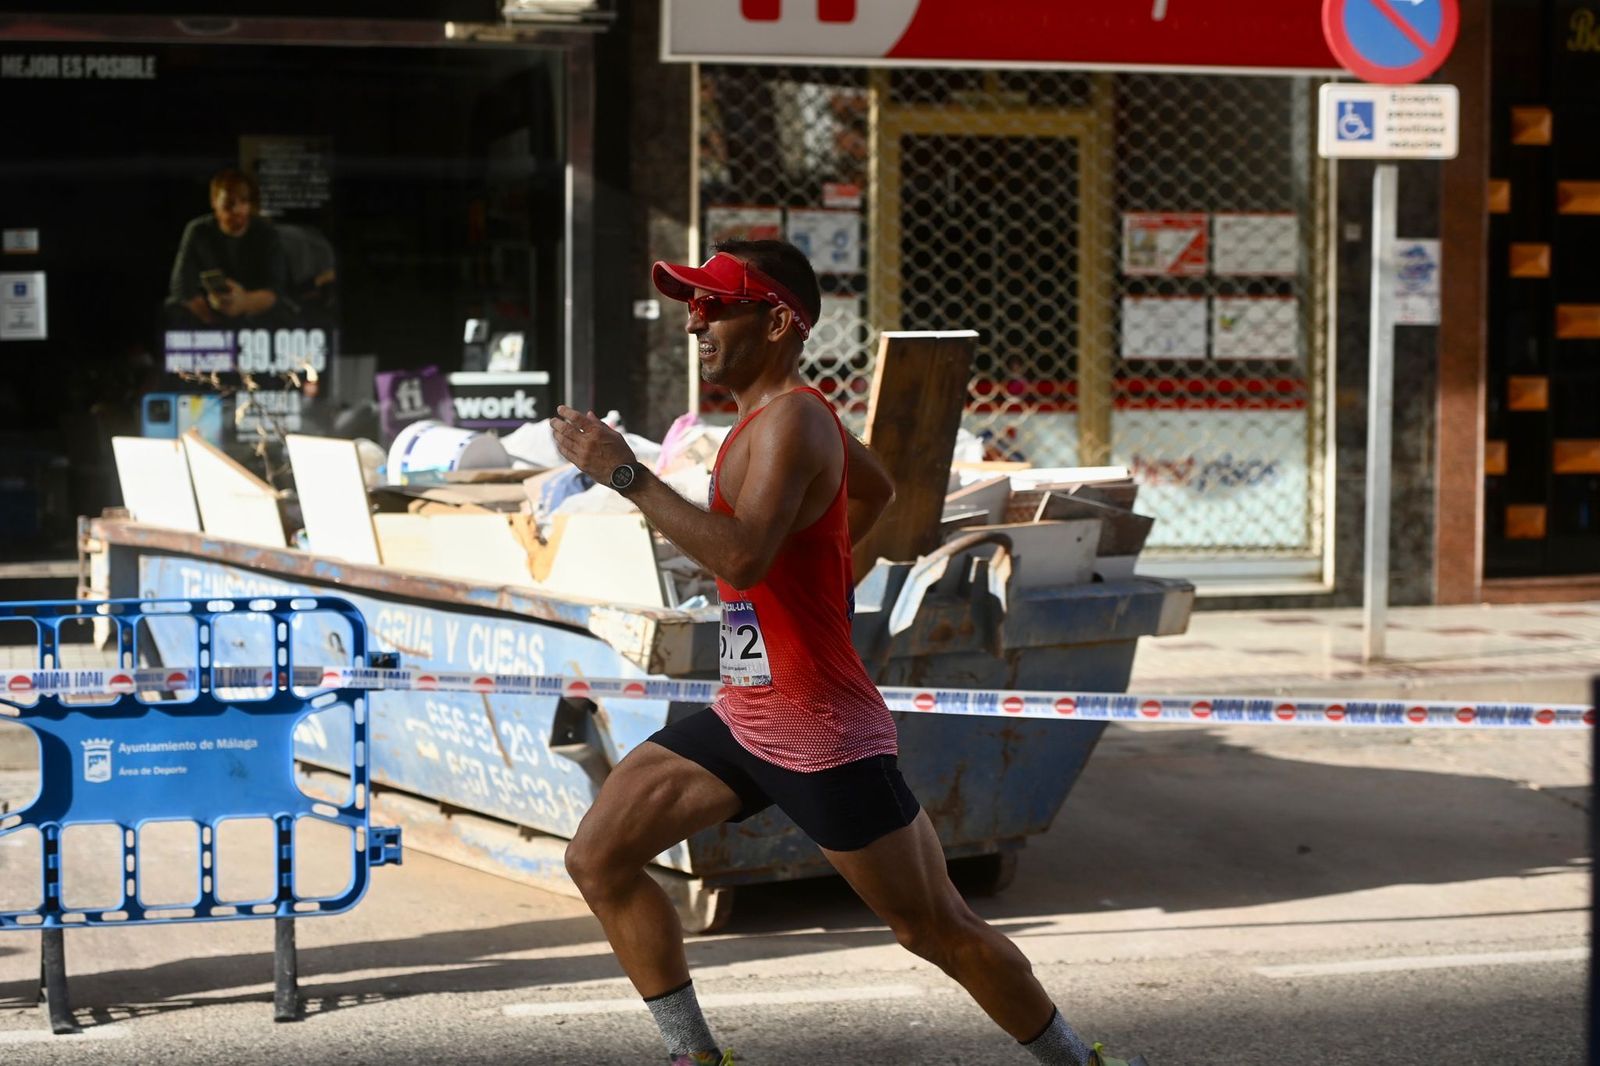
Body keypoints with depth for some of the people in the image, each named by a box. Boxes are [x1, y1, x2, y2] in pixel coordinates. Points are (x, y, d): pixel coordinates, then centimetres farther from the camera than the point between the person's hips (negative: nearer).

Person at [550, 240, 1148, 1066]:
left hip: (822, 737, -10)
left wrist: (627, 476, -31)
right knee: (598, 859, 2)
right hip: (741, 718, 10)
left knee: (937, 929, 1)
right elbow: (876, 489, 29)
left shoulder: (790, 421, -19)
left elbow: (741, 557, -35)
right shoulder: (781, 412, 10)